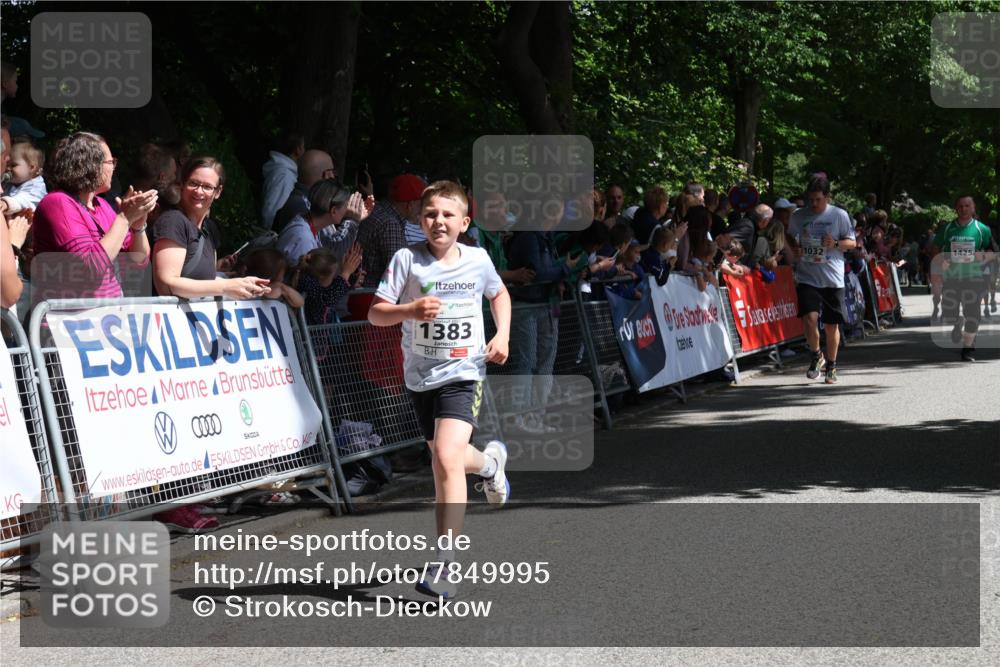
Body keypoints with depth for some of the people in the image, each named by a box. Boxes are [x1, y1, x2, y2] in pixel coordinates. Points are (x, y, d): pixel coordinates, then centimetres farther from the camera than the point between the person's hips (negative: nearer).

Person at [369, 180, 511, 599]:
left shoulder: (478, 260, -2)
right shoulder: (407, 259, -8)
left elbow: (499, 294, 20)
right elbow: (375, 314, -11)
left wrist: (502, 335, 5)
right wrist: (410, 310, -29)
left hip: (463, 374, -2)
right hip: (421, 376, 2)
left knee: (447, 458, -21)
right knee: (442, 463, 19)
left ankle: (443, 565, -19)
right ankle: (490, 461, 57)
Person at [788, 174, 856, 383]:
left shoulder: (839, 215, 1)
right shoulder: (798, 217, 5)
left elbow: (852, 242, 6)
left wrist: (835, 243, -14)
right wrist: (794, 251, -4)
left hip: (833, 279, 0)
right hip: (807, 277, 0)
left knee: (831, 325, 5)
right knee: (810, 318, -17)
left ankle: (831, 366, 23)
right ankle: (816, 356, 8)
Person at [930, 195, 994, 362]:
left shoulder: (982, 229, 1)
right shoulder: (947, 229, 5)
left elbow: (992, 253, 7)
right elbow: (936, 249, 12)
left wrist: (982, 256, -15)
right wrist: (940, 261, -8)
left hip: (973, 277, -1)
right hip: (950, 277, 1)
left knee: (971, 314, -7)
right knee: (948, 315, 1)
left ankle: (968, 348, 8)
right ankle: (958, 323, 37)